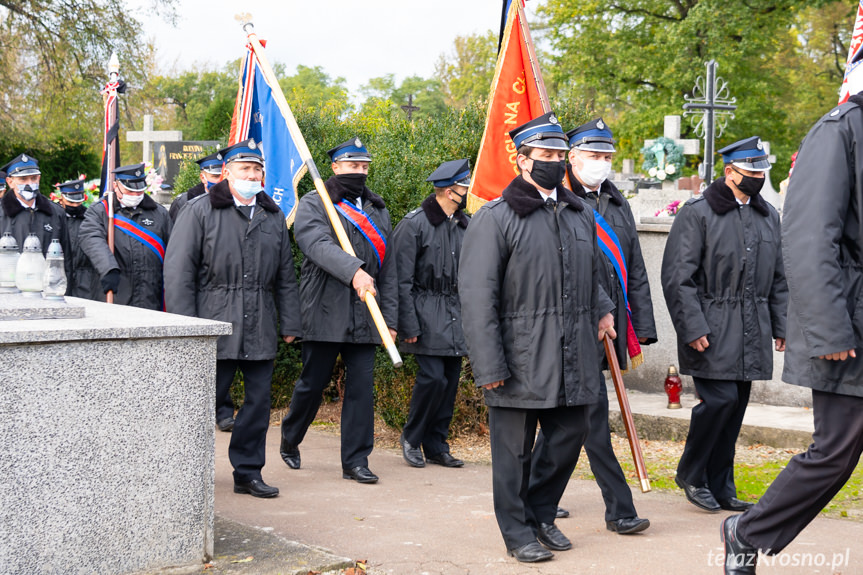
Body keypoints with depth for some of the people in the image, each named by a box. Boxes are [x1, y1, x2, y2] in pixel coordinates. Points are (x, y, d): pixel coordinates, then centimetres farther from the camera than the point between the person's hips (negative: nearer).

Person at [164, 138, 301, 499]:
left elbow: (285, 276, 18)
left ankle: (248, 472, 18)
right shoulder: (200, 211, 0)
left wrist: (289, 324, 12)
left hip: (260, 330, 4)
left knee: (259, 401, 6)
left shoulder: (273, 217, 15)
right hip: (214, 328, -4)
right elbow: (178, 272, -4)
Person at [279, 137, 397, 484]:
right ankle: (290, 440, 30)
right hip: (324, 313, -4)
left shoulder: (378, 211, 18)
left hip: (365, 317, 4)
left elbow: (388, 270, 16)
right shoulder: (313, 204, 2)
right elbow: (318, 244, -19)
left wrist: (390, 319, 9)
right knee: (313, 383, 6)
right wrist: (353, 271, -35)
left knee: (362, 387, 1)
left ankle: (355, 461, 8)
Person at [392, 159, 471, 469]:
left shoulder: (465, 225, 10)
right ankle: (411, 438, 9)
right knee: (433, 377, -13)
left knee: (451, 380, 6)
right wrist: (409, 325, -14)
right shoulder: (414, 224, -9)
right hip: (427, 312, -6)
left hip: (455, 313, 6)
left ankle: (437, 446, 17)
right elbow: (402, 279, -10)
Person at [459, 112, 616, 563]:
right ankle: (518, 531, 20)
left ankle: (540, 513, 32)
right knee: (514, 450, 4)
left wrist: (601, 309, 10)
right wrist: (489, 366, -14)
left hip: (573, 360, 6)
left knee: (570, 437, 12)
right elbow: (477, 297, -10)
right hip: (520, 361, -6)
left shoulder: (581, 215, 13)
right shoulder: (496, 218, -7)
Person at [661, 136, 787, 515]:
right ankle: (690, 473, 8)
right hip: (711, 332, -6)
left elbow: (779, 278, 21)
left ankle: (720, 488, 16)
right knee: (720, 399, -13)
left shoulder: (769, 216, 15)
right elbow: (677, 277, -9)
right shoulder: (697, 213, -5)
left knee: (736, 406, 7)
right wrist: (692, 328, -15)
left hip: (751, 334, 6)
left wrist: (781, 325, 13)